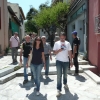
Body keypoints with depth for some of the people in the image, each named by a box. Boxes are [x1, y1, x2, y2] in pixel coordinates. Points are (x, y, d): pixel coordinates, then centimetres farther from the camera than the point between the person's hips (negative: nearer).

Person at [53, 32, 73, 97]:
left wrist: (71, 61, 4)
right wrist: (59, 50, -23)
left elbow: (70, 53, 5)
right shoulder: (57, 43, -3)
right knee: (59, 75, -4)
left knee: (65, 74, 19)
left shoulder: (68, 43, 2)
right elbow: (54, 52, -4)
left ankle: (65, 83, 45)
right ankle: (59, 90, 0)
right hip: (59, 61, -2)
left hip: (66, 61, 2)